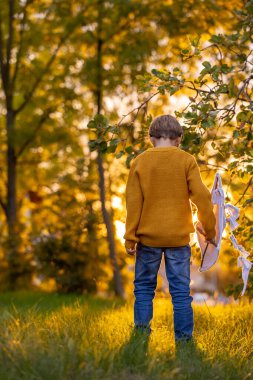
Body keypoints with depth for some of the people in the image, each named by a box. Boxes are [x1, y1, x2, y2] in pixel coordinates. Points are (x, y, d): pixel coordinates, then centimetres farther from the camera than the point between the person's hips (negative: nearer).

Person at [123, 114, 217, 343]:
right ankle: (184, 338, 5)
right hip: (179, 238, 0)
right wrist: (209, 230, 5)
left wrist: (130, 238, 2)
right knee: (181, 291, 5)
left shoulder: (140, 162, 0)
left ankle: (142, 333, 6)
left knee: (144, 288, 12)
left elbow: (133, 203, -1)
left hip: (148, 237, 1)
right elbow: (201, 197, -5)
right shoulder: (187, 161, -2)